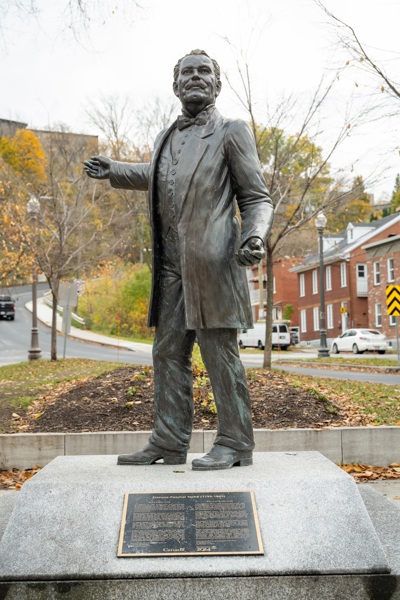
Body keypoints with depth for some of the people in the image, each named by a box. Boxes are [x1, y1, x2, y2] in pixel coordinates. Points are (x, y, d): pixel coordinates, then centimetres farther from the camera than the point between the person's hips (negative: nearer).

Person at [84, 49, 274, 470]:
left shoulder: (232, 133, 1)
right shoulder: (165, 139, 19)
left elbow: (256, 198, -1)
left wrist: (254, 237, -20)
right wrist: (114, 171, 36)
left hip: (212, 262, -7)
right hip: (171, 266, 7)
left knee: (219, 352, -5)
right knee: (168, 352, 7)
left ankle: (234, 444, 5)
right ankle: (169, 443, 15)